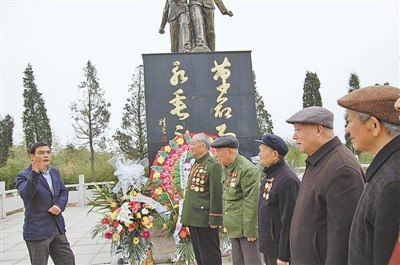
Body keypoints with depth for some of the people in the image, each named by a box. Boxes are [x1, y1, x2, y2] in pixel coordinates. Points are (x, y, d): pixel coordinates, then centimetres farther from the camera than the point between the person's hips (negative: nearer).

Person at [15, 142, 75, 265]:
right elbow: (26, 194, -29)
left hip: (58, 228, 6)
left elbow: (64, 191, 17)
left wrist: (60, 205, -4)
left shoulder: (54, 172, 10)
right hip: (37, 231, -6)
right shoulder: (23, 176, -11)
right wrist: (35, 173, -42)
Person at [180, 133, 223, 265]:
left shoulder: (213, 165, -13)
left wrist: (214, 219, -18)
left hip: (205, 219, -9)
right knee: (199, 254, 16)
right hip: (193, 218, 9)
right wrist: (187, 216, 18)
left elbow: (216, 194, -17)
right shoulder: (196, 165, 16)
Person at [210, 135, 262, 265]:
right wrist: (226, 222, 18)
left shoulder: (248, 170, -19)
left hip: (246, 227, -9)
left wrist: (250, 230, -20)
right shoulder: (226, 169, 11)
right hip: (233, 228, 9)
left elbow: (252, 203, -21)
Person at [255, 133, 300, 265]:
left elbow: (288, 221, -22)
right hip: (267, 246, 9)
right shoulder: (269, 175, 9)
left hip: (278, 249, -9)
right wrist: (263, 242, 16)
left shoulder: (287, 179, -21)